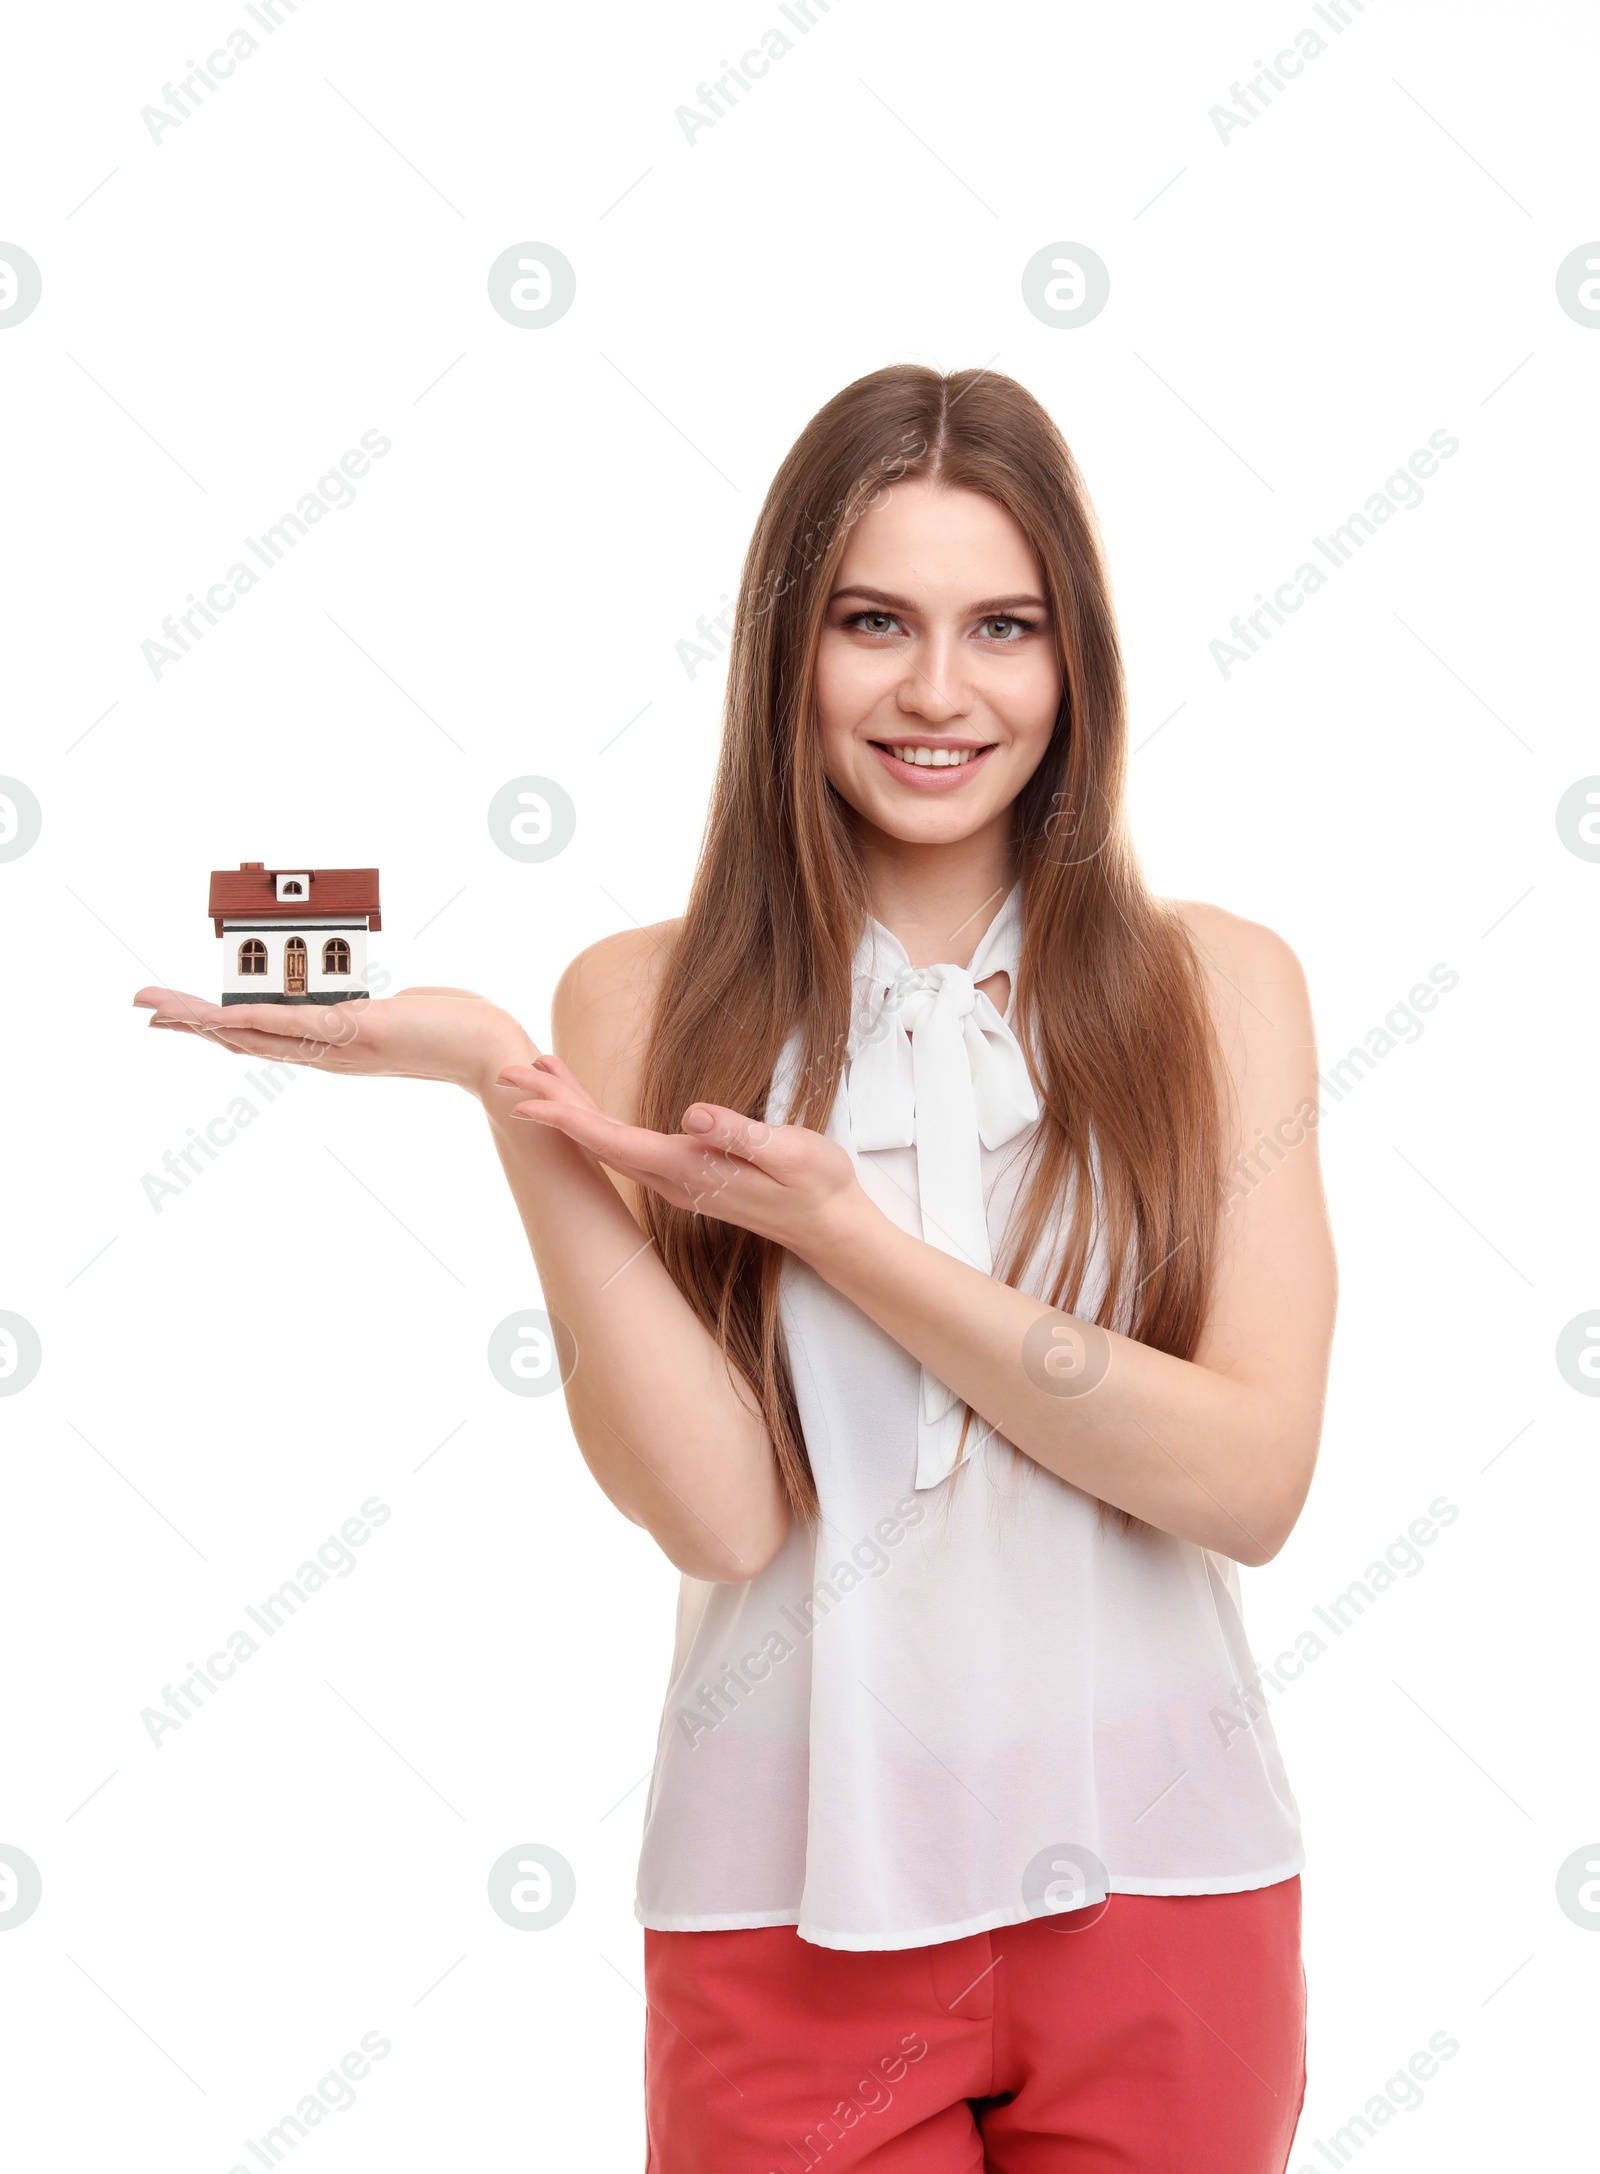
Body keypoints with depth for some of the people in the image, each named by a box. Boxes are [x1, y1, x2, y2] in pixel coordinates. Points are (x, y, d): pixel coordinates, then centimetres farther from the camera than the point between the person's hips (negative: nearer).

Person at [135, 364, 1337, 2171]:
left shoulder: (1217, 985, -1)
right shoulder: (646, 1000, -2)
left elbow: (1253, 1480, -10)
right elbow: (717, 1509, -12)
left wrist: (841, 1232, -16)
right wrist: (503, 1090, -21)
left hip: (1155, 1893, 1)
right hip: (797, 1904, -1)